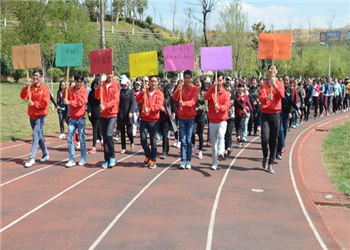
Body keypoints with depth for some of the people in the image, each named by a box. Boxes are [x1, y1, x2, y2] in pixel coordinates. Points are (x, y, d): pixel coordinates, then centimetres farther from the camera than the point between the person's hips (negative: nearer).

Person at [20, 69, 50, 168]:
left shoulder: (44, 89, -9)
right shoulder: (30, 87, 8)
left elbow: (45, 103, -15)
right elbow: (23, 96, -4)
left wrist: (34, 103, -19)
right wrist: (26, 87, -14)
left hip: (40, 116, -6)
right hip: (32, 115, 6)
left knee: (35, 136, -12)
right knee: (39, 136, 16)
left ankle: (31, 158, -11)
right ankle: (45, 154, 31)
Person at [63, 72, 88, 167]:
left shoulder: (84, 90, -5)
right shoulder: (70, 90, 8)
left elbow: (80, 102, -16)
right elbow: (65, 99, 1)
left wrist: (69, 102, -16)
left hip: (80, 118, -4)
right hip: (72, 118, 4)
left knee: (81, 139, 4)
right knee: (70, 139, 1)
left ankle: (83, 159, 16)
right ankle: (72, 160, 7)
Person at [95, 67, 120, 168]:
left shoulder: (116, 85, -1)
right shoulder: (102, 85, 8)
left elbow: (115, 100, -10)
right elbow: (97, 96, -3)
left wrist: (105, 106, -22)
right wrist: (99, 87, -16)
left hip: (112, 113, -4)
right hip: (103, 114, 4)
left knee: (109, 134, -19)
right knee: (104, 137, 6)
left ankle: (112, 157, -1)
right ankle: (106, 160, 14)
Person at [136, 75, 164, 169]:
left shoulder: (159, 94, 1)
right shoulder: (145, 91, 9)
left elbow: (159, 105, -13)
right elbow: (138, 100, -4)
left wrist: (149, 109, -27)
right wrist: (142, 93, -21)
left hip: (154, 120, -2)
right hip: (144, 119, 2)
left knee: (153, 140, 1)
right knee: (143, 139, -1)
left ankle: (153, 160, 13)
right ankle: (148, 156, 23)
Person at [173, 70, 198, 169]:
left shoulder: (194, 88, -2)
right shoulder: (180, 87, 5)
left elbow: (193, 101, -18)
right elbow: (175, 98, -11)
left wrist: (184, 103, -36)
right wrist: (178, 90, -30)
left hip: (191, 117, -2)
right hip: (182, 117, 2)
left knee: (189, 140, 0)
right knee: (183, 140, 1)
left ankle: (188, 161, 5)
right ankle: (183, 161, 3)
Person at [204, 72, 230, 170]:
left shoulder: (226, 93, 2)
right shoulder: (211, 91, 5)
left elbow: (226, 106, -12)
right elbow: (206, 97, -17)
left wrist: (219, 107, -32)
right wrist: (213, 87, -22)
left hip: (222, 121, -1)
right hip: (212, 121, 2)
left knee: (220, 136, -29)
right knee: (213, 142, 5)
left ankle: (221, 153, -44)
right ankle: (214, 163, 13)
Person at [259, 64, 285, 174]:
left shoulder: (280, 84, 7)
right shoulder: (263, 85, 5)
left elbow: (282, 95, -12)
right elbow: (261, 98, -11)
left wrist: (275, 85, -23)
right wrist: (266, 98, -32)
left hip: (276, 114, 1)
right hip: (265, 114, -1)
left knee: (274, 141, 3)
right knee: (264, 138, -12)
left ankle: (270, 164, 12)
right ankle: (265, 157, 16)